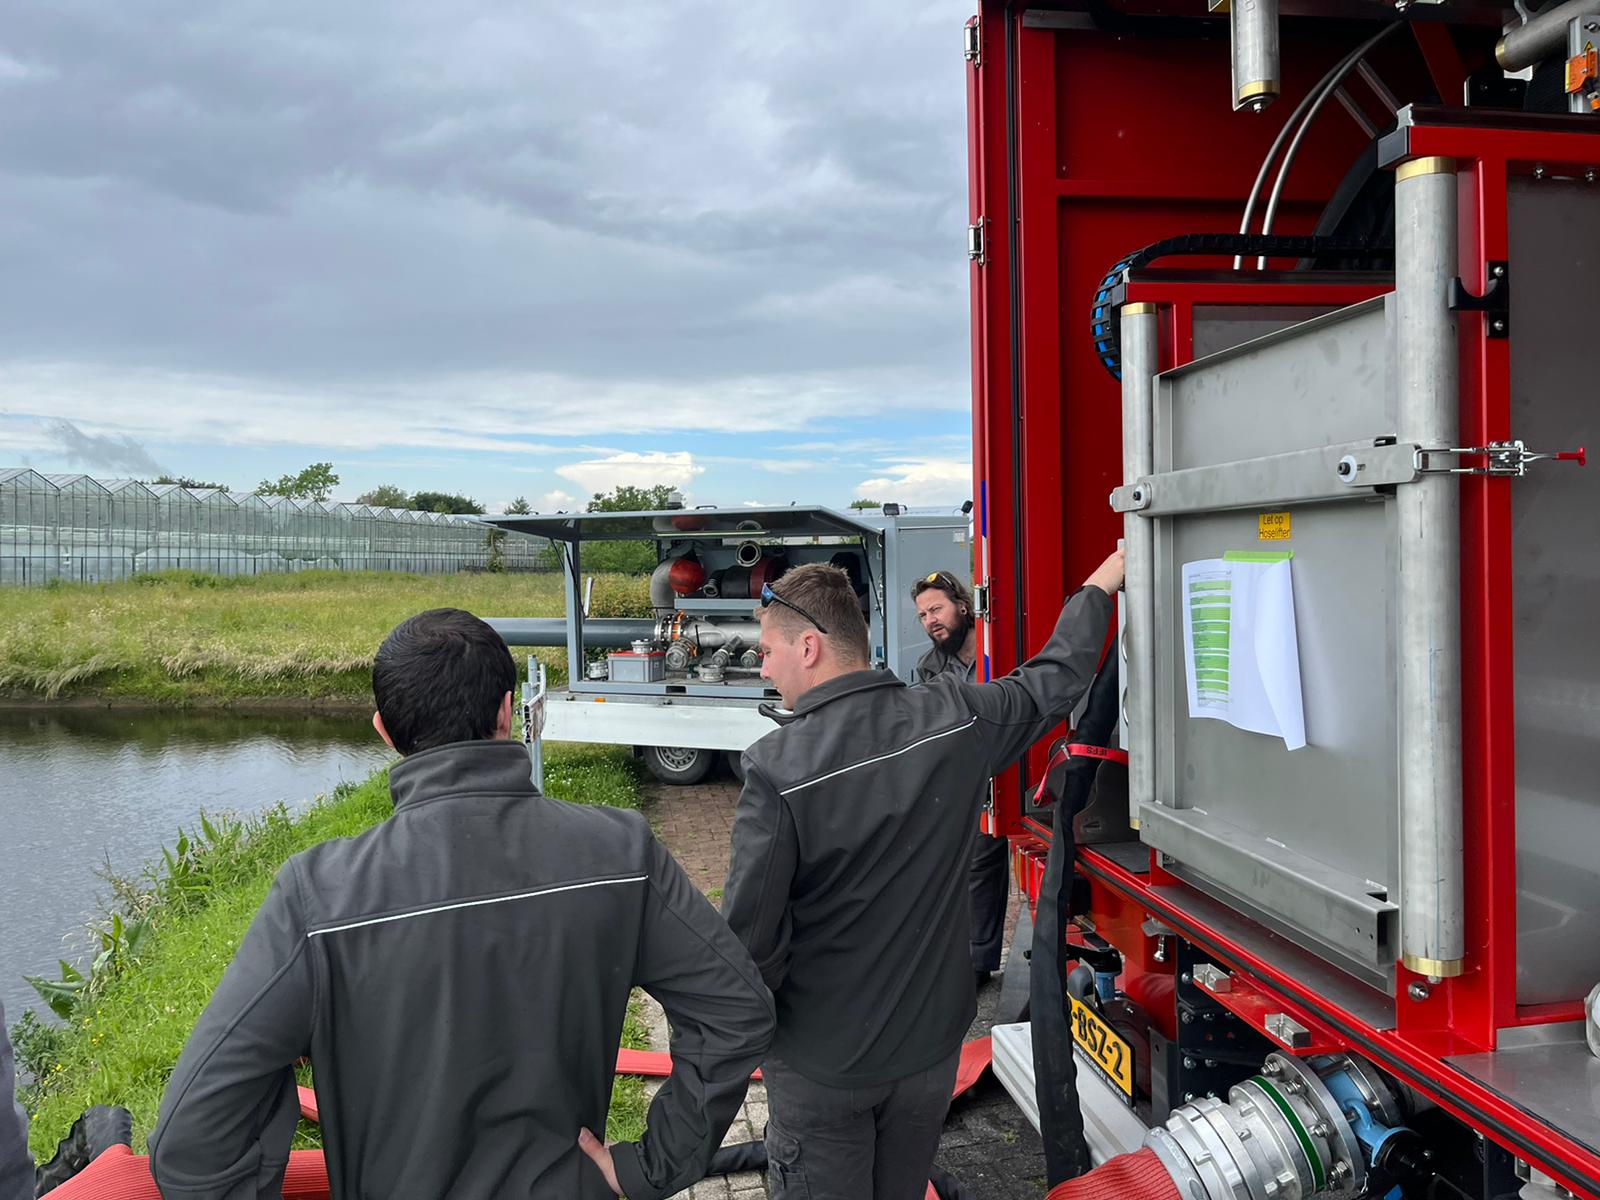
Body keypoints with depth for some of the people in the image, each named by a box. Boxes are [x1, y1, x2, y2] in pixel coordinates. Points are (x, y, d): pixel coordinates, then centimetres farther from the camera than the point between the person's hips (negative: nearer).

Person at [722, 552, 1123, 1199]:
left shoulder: (777, 766, -26)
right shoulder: (955, 716, -12)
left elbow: (751, 934, -22)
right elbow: (1056, 680, 6)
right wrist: (1099, 586, 23)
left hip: (822, 1069, -4)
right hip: (931, 1044, 5)